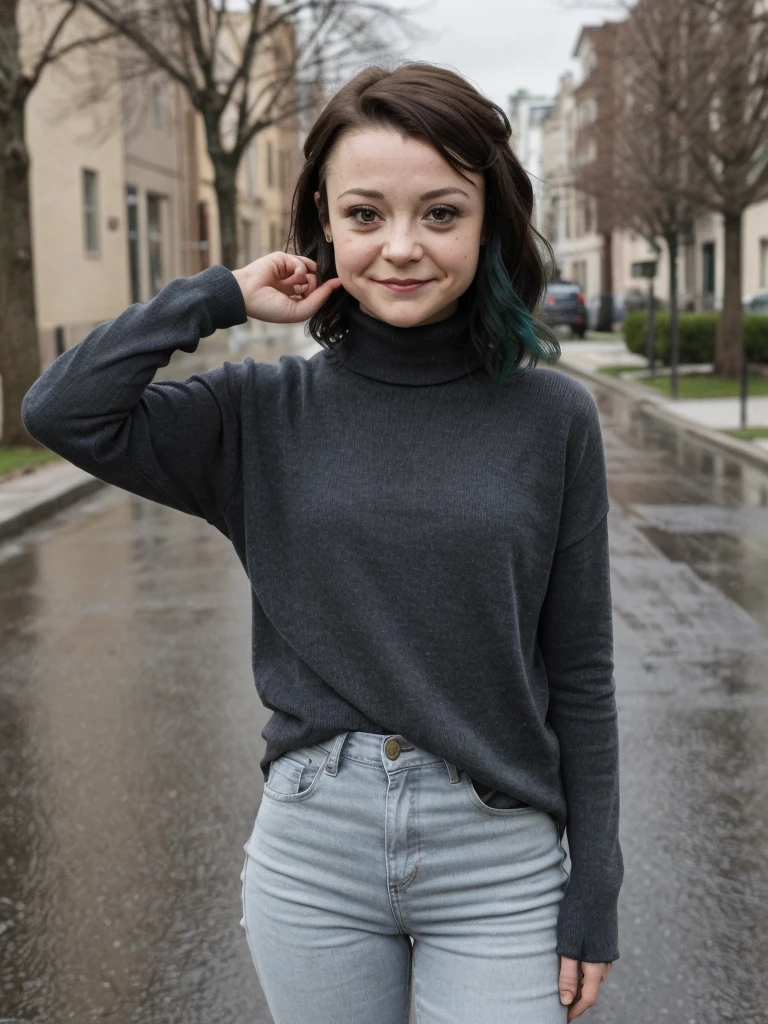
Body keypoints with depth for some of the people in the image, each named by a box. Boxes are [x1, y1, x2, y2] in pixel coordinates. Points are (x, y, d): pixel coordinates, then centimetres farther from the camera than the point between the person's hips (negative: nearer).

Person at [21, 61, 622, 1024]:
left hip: (499, 867, -1)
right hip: (312, 855, 1)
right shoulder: (266, 412, -1)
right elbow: (61, 411, -14)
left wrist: (593, 900, 0)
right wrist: (223, 295, -8)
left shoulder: (551, 417, -4)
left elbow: (579, 678, -1)